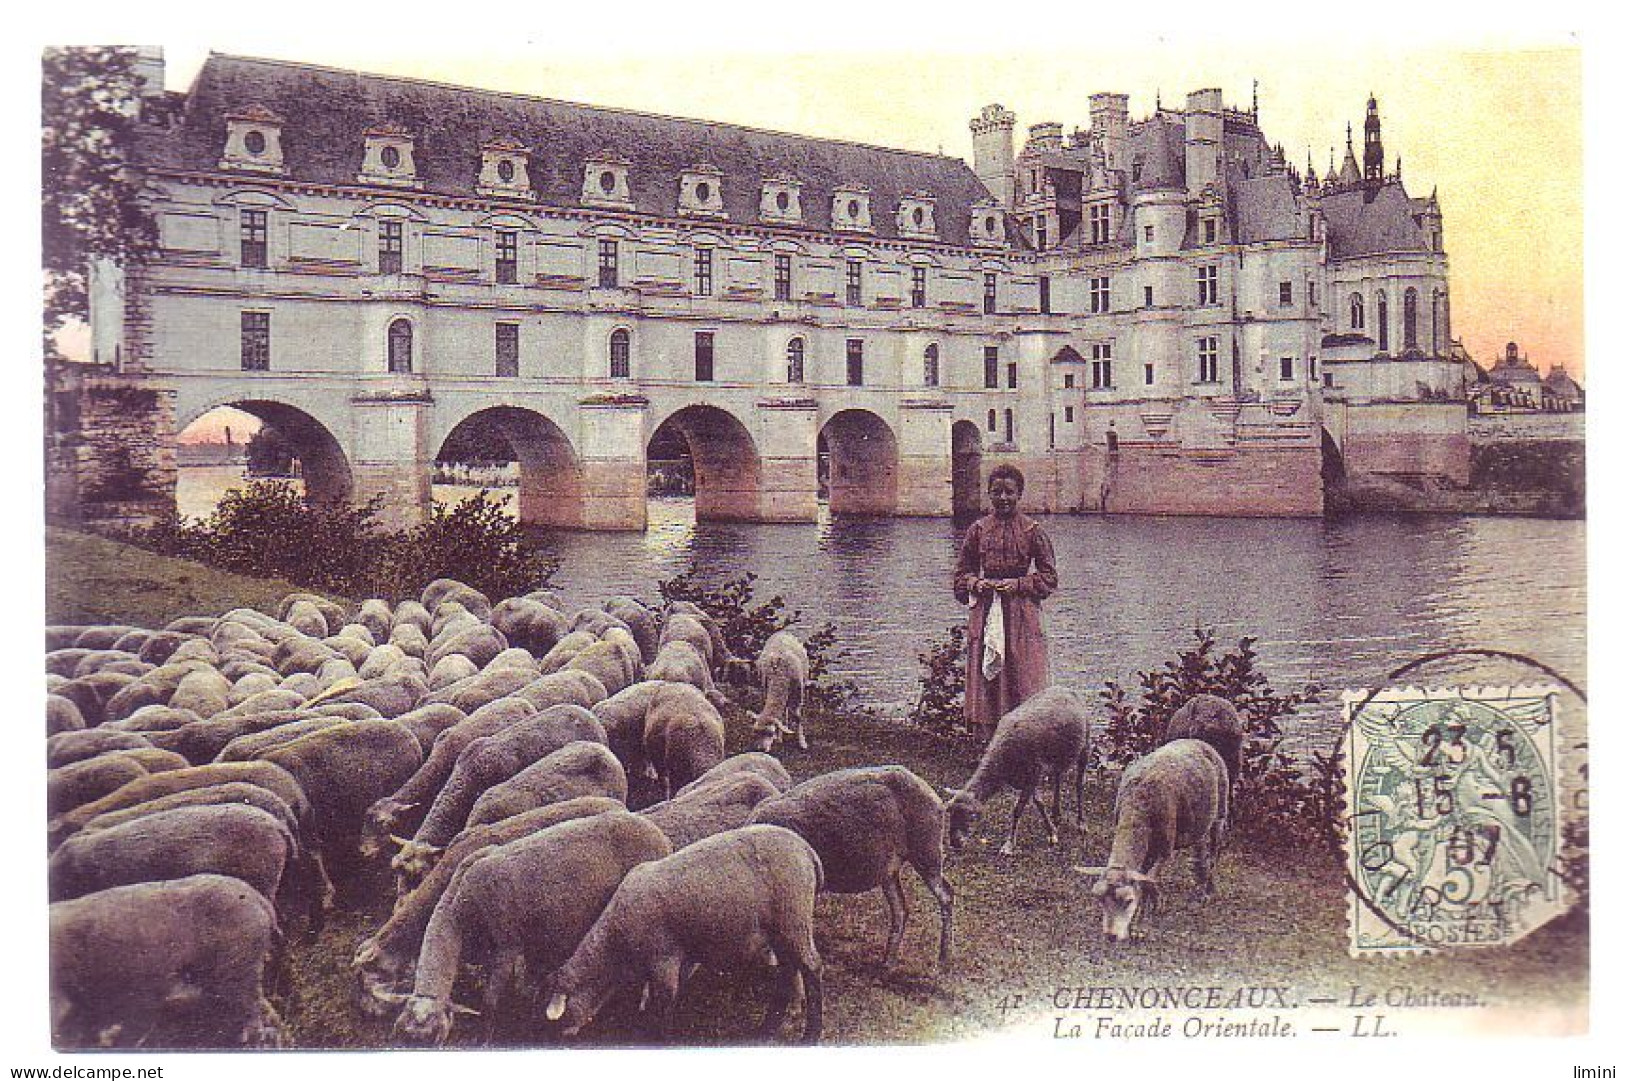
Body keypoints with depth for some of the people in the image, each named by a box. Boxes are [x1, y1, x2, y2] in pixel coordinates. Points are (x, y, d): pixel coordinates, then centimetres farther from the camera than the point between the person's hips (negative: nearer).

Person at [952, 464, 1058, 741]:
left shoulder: (1032, 530, 1)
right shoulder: (978, 530, 7)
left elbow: (1049, 578, 3)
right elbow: (961, 575, 12)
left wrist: (1017, 585, -11)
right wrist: (978, 584, -8)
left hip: (1023, 617, -2)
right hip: (985, 617, 2)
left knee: (1024, 681, -4)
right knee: (985, 689, 2)